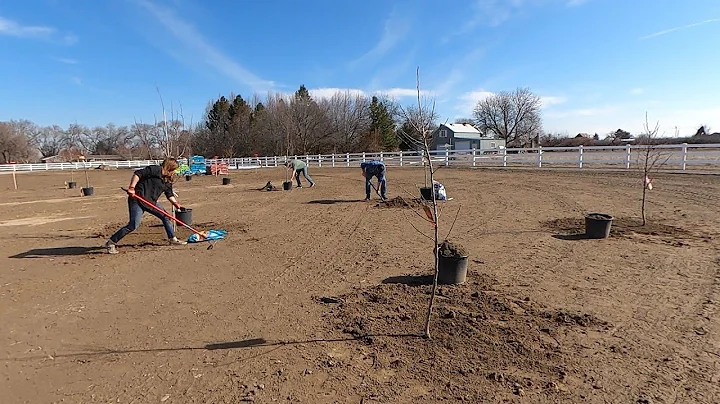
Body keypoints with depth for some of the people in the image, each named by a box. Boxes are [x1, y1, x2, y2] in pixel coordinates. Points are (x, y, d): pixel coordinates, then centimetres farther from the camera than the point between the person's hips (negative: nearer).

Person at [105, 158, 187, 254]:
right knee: (133, 226, -14)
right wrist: (132, 187, -24)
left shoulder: (167, 181, 14)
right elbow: (138, 174, -16)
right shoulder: (155, 169, -10)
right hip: (137, 199, -9)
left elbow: (170, 195, 18)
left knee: (165, 217, 8)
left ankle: (172, 239, 21)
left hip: (151, 202, 9)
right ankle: (110, 243, -2)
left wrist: (177, 205, 10)